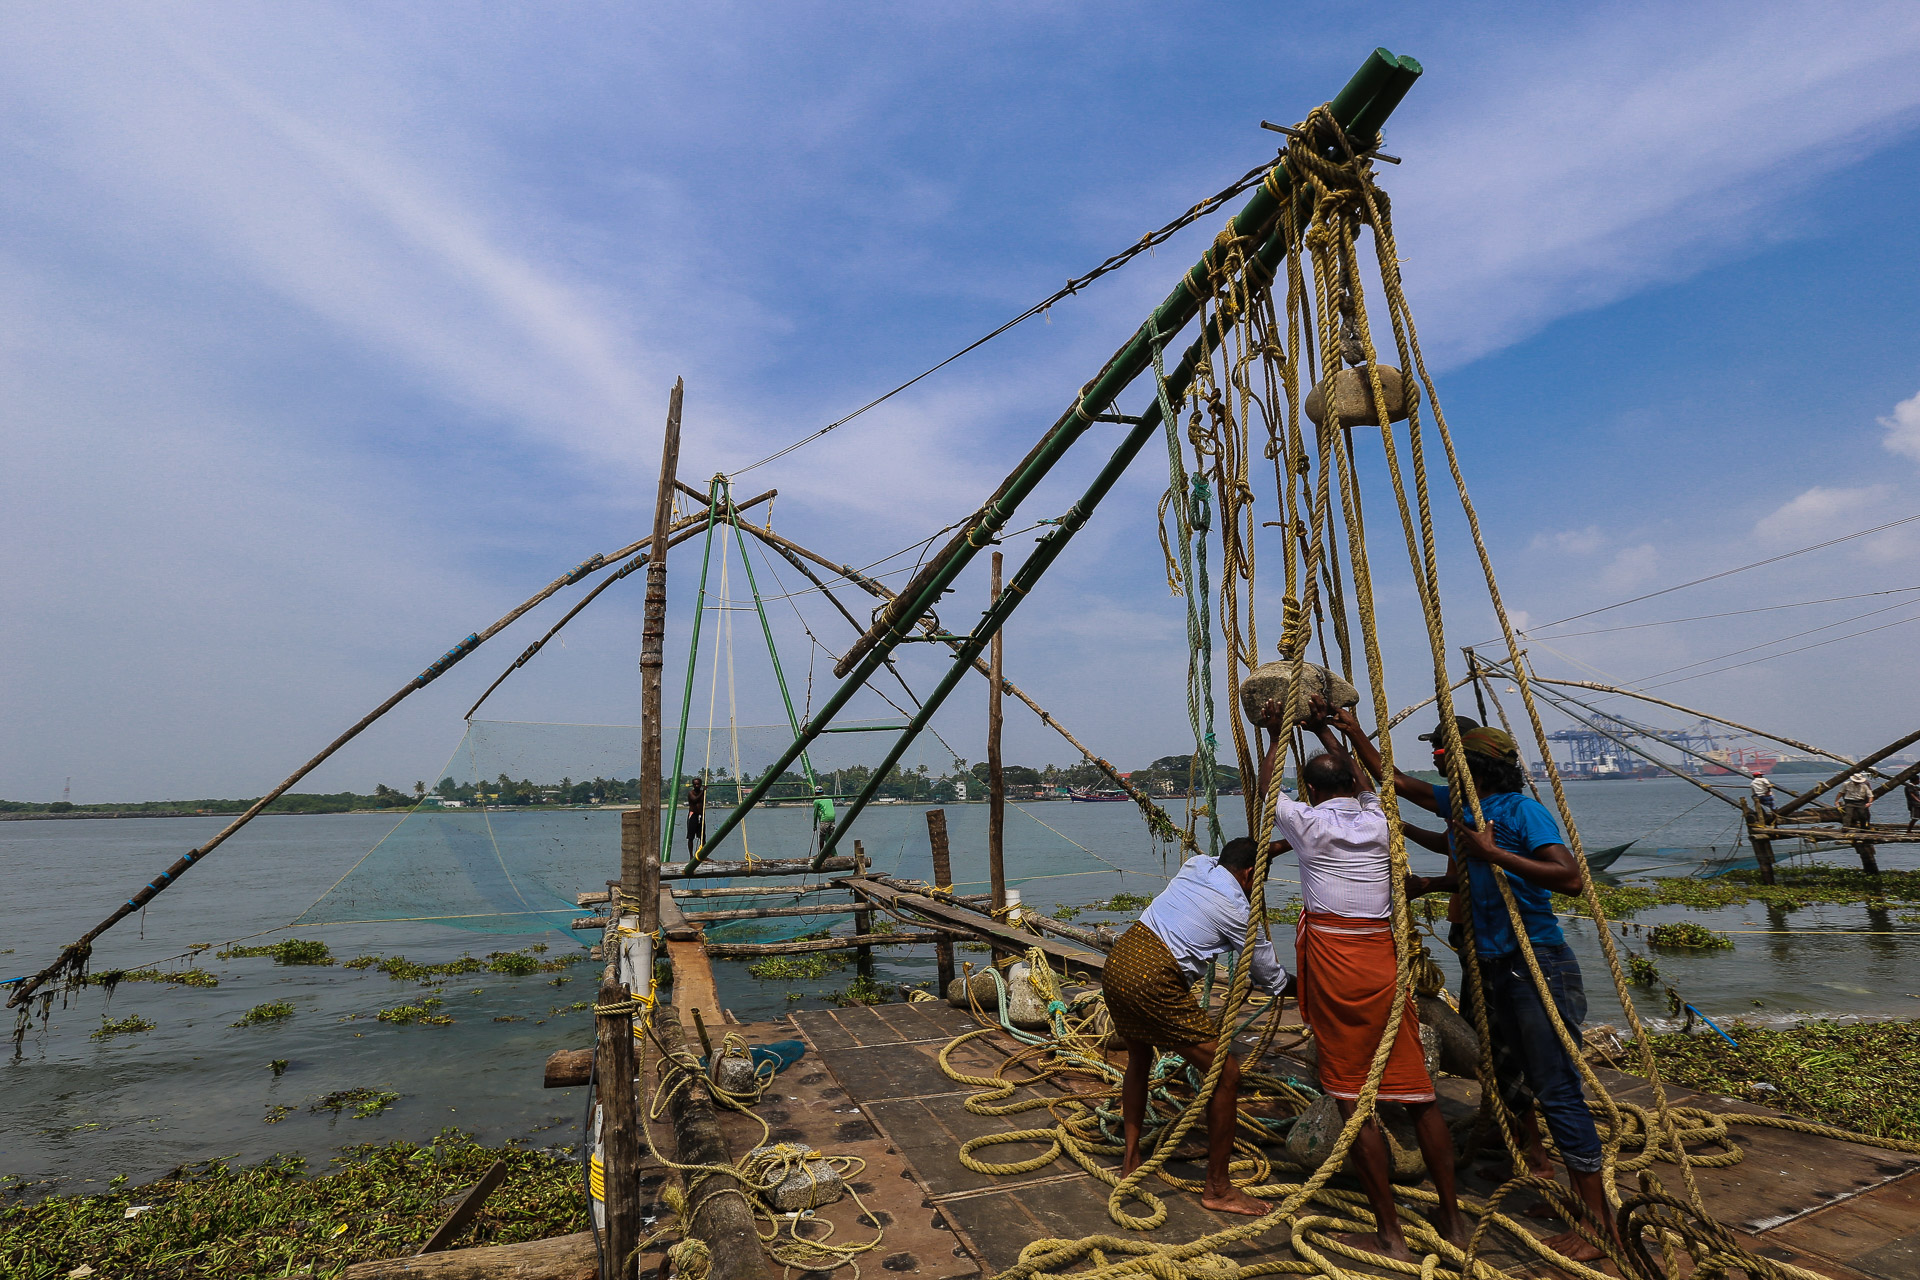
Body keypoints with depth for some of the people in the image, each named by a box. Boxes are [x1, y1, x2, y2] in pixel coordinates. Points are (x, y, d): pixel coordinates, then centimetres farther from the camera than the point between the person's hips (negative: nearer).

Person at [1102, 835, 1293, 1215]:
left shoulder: (1196, 864, 13)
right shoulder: (1238, 911, -2)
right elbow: (1271, 978, 12)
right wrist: (1302, 989, 31)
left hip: (1117, 960, 9)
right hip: (1154, 982, -8)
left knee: (1139, 1058, 30)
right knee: (1227, 1074, 5)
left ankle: (1131, 1159, 41)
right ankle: (1218, 1189, 16)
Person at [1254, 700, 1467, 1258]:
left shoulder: (1309, 823, -4)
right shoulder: (1377, 821, 6)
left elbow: (1266, 788, 15)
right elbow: (1363, 781, 28)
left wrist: (1277, 736, 25)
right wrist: (1324, 731, 34)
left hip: (1331, 964, -4)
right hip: (1383, 958, 4)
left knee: (1353, 1098, 3)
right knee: (1417, 1092, 13)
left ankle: (1392, 1233, 9)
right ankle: (1453, 1219, 25)